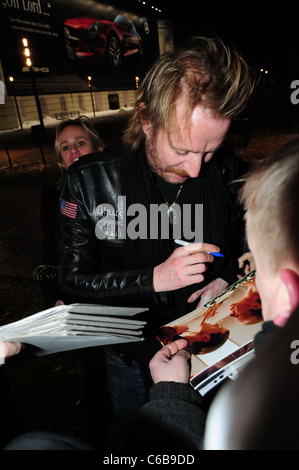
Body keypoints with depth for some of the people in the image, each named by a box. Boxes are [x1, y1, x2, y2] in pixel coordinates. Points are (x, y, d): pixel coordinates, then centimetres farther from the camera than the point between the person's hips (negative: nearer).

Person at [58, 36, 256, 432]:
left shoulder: (216, 176, -13)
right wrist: (154, 279, -31)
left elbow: (232, 247, 4)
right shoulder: (89, 181, -22)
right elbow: (72, 280, -19)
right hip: (131, 356, -1)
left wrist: (224, 278, -17)